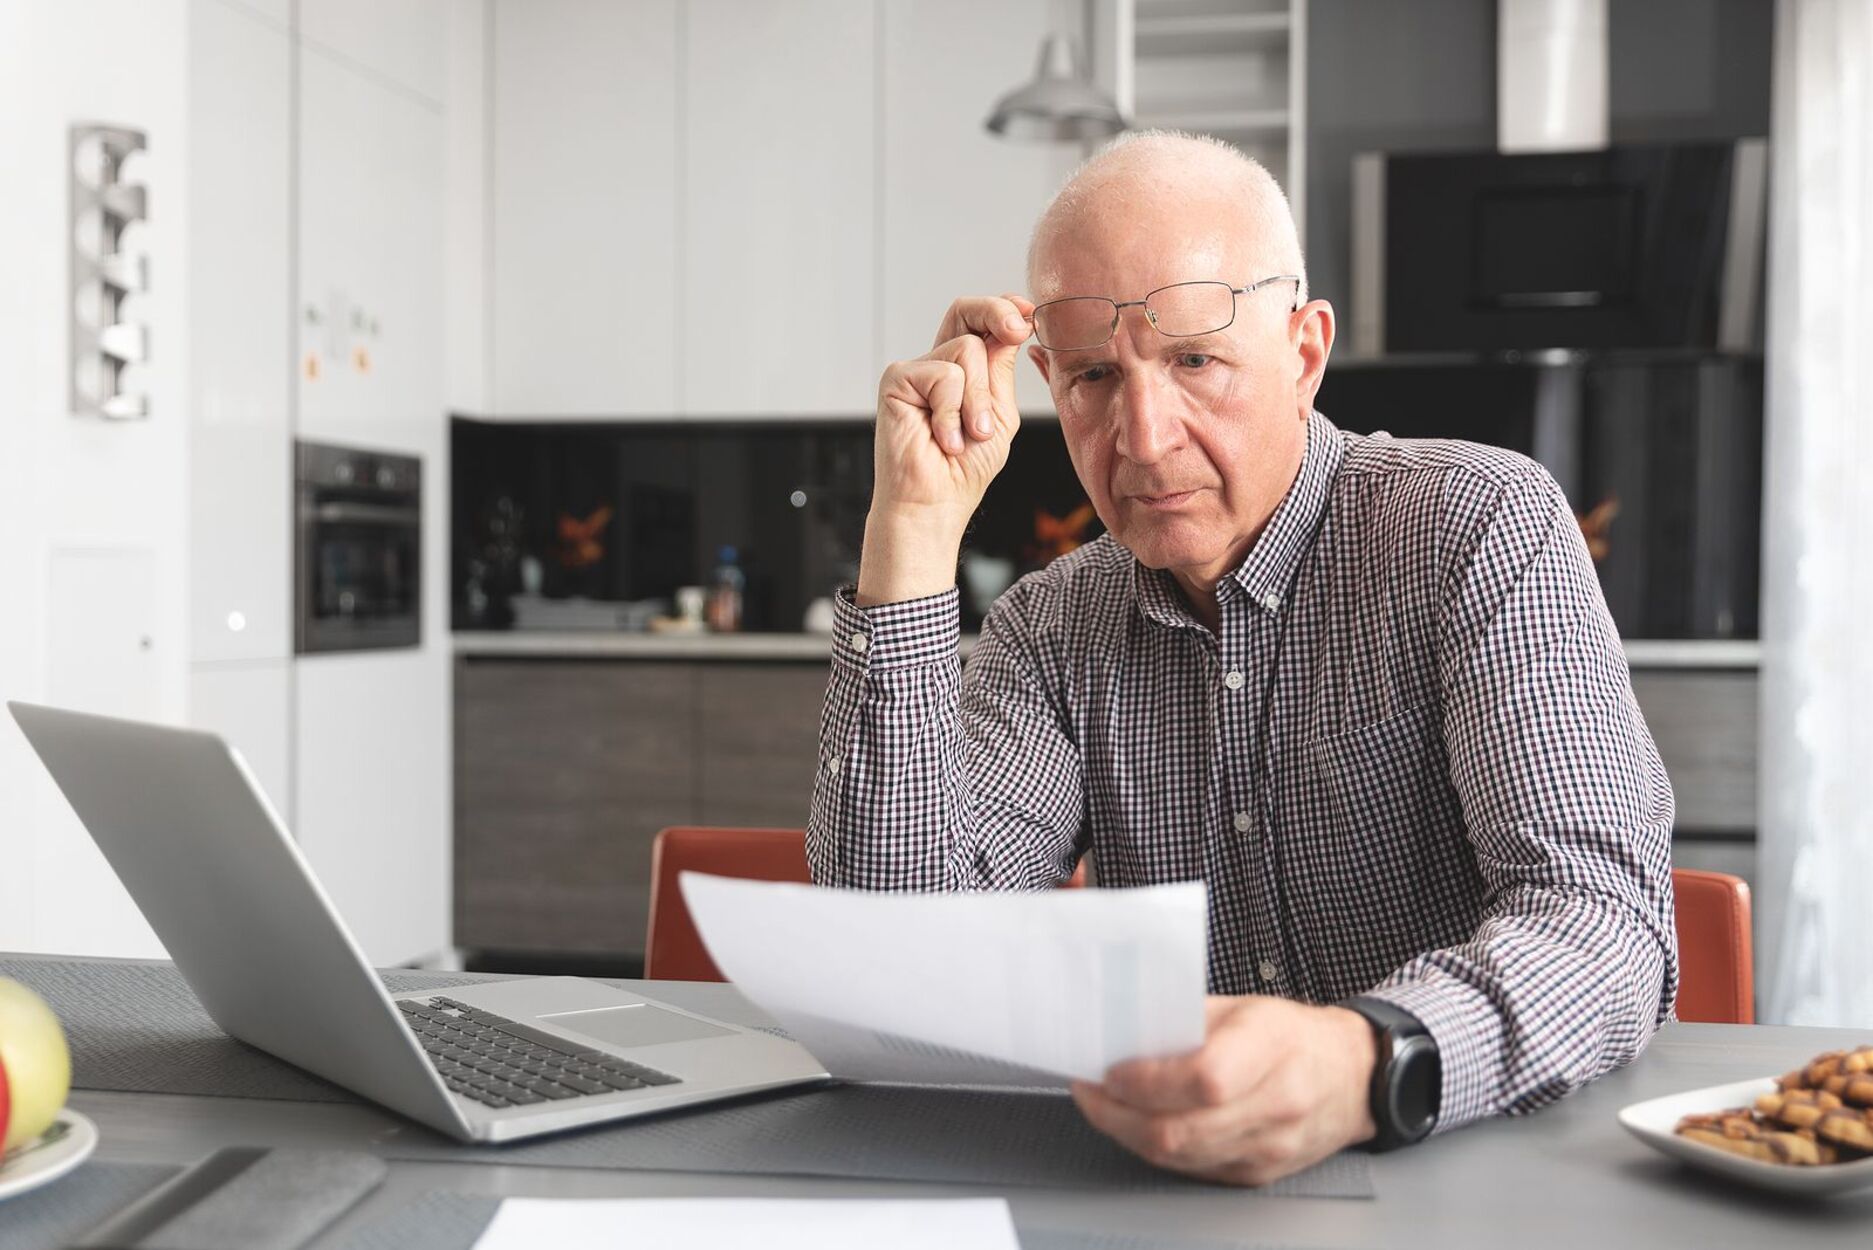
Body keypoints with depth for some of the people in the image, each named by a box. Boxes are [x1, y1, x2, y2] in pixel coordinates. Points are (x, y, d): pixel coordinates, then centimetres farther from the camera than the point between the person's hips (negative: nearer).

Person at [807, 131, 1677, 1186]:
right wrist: (917, 523, -13)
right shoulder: (1053, 630, 3)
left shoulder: (1480, 527, -9)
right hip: (1181, 1185, 3)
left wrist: (1371, 1066, -42)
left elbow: (1606, 922, -20)